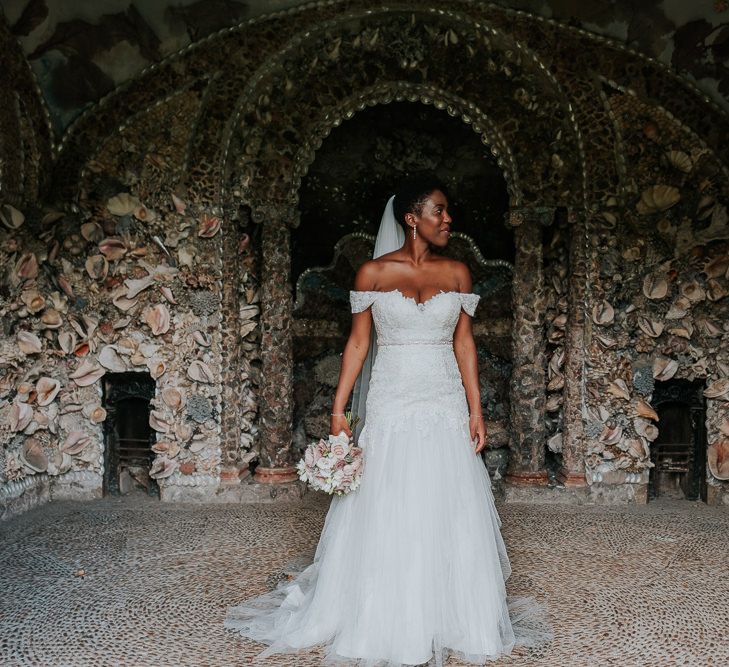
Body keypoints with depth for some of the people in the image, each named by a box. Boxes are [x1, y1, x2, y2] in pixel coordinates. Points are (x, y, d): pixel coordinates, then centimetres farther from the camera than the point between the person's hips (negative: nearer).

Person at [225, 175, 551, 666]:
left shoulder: (457, 272, 6)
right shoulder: (373, 272, 0)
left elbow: (464, 342, 6)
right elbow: (358, 342, 1)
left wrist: (476, 410, 1)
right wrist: (339, 410, -4)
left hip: (446, 406, 2)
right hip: (391, 406, -1)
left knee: (449, 517, 5)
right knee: (385, 518, 4)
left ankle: (451, 619, 23)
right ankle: (386, 624, 21)